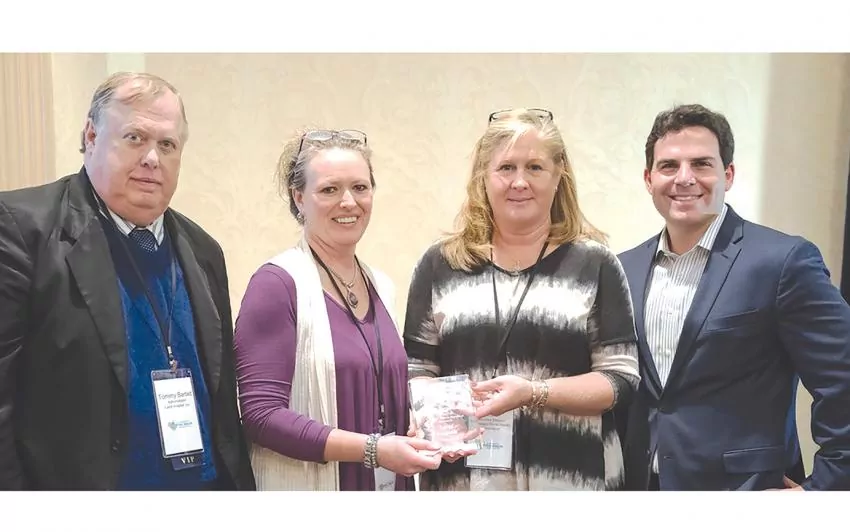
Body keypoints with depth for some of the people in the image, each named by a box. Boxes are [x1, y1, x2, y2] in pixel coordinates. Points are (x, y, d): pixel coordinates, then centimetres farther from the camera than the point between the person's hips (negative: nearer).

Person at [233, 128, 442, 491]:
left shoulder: (381, 286, 4)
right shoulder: (277, 283, -15)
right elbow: (261, 414, -19)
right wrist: (373, 449, -22)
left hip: (388, 485, 6)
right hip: (311, 487, -6)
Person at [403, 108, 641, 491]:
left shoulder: (594, 263, 1)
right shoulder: (440, 264, 5)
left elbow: (620, 377, -3)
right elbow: (416, 370, 8)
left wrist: (534, 392, -17)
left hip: (570, 478, -1)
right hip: (463, 477, 1)